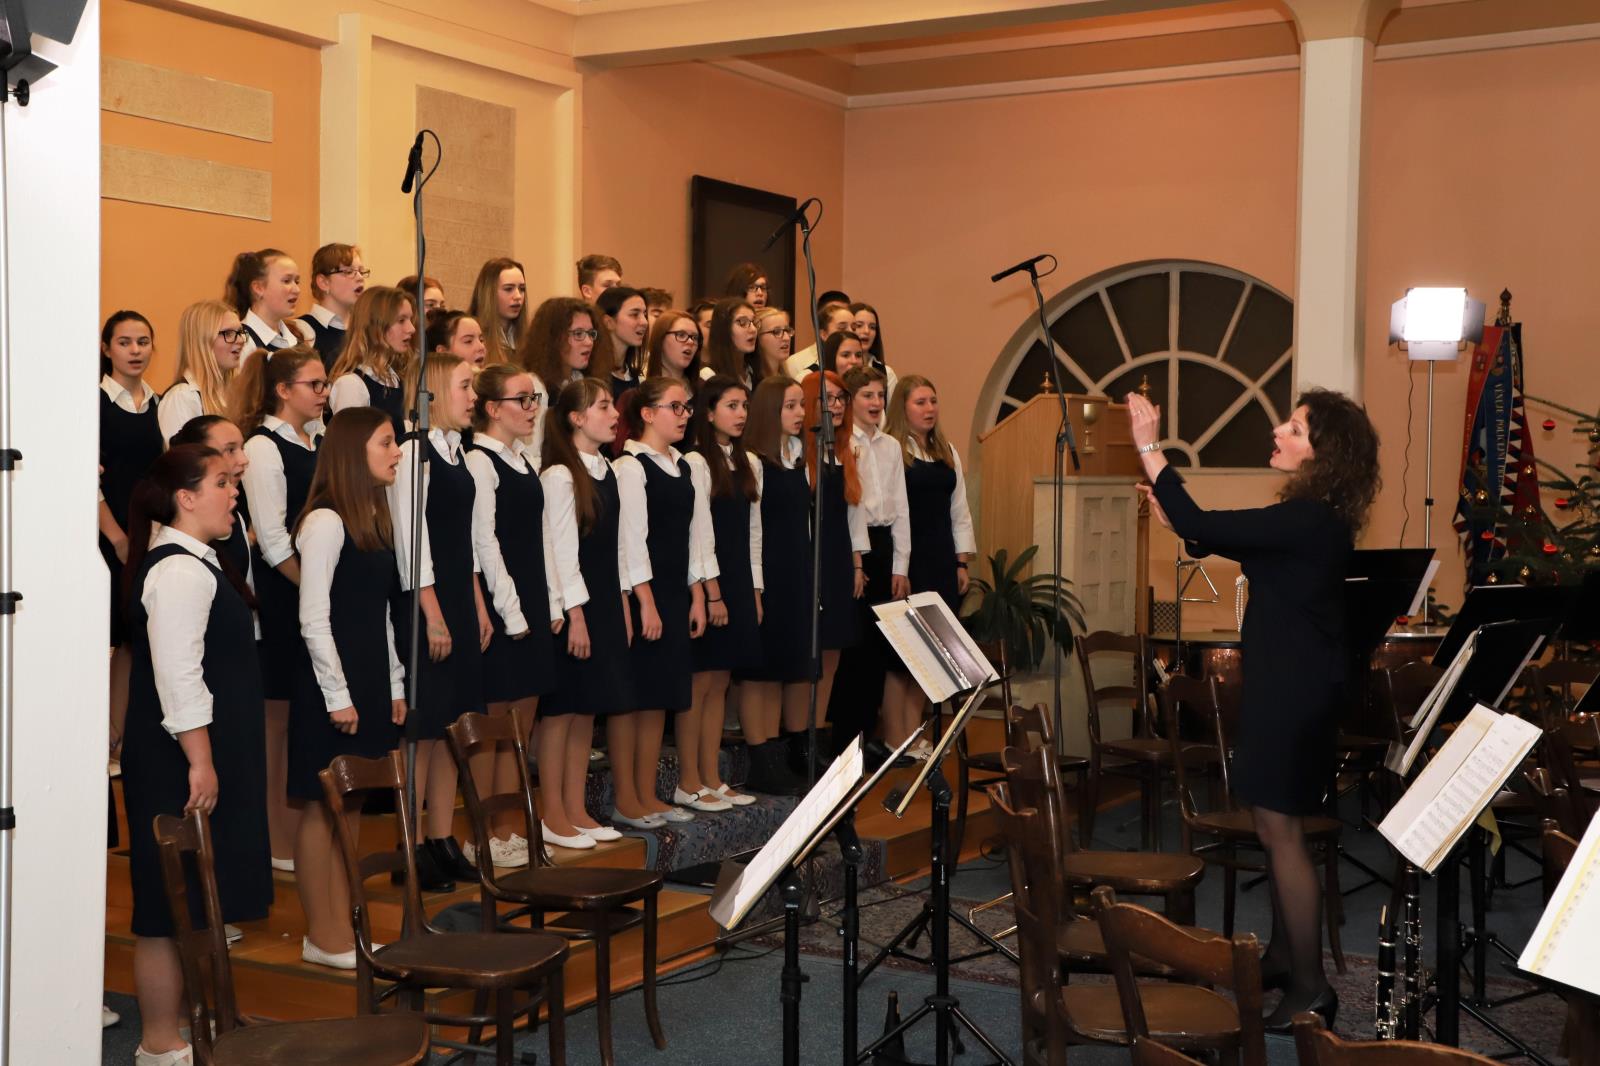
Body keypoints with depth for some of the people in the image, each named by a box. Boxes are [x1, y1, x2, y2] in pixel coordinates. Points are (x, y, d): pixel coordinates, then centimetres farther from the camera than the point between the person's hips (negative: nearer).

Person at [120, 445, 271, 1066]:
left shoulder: (194, 561, 15)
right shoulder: (180, 572, -18)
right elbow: (177, 676, -24)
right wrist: (199, 761, -22)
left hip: (203, 758, 11)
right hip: (179, 764, -11)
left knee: (191, 899, 18)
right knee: (170, 905, -3)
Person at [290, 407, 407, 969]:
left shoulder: (376, 519, 13)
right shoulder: (325, 522, -14)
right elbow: (314, 619, -17)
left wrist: (395, 685, 14)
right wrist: (337, 696, -17)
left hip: (370, 680, 9)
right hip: (331, 686, -9)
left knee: (351, 809, 12)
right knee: (321, 810, 0)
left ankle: (342, 929, 18)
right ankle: (322, 937, 8)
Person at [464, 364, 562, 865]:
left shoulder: (528, 462, 14)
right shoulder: (479, 462, -11)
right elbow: (484, 542, -15)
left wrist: (551, 604, 11)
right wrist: (510, 612, -15)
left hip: (531, 606, 8)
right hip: (499, 609, -8)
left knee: (522, 722, 10)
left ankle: (509, 830, 18)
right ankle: (483, 837, 6)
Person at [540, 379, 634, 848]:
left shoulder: (606, 471, 11)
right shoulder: (559, 476, -14)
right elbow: (561, 550, -16)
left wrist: (622, 606, 13)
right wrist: (575, 616, -17)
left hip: (604, 601, 8)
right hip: (572, 603, -8)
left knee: (588, 707, 11)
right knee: (561, 708, -1)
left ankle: (576, 811, 19)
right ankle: (553, 816, 8)